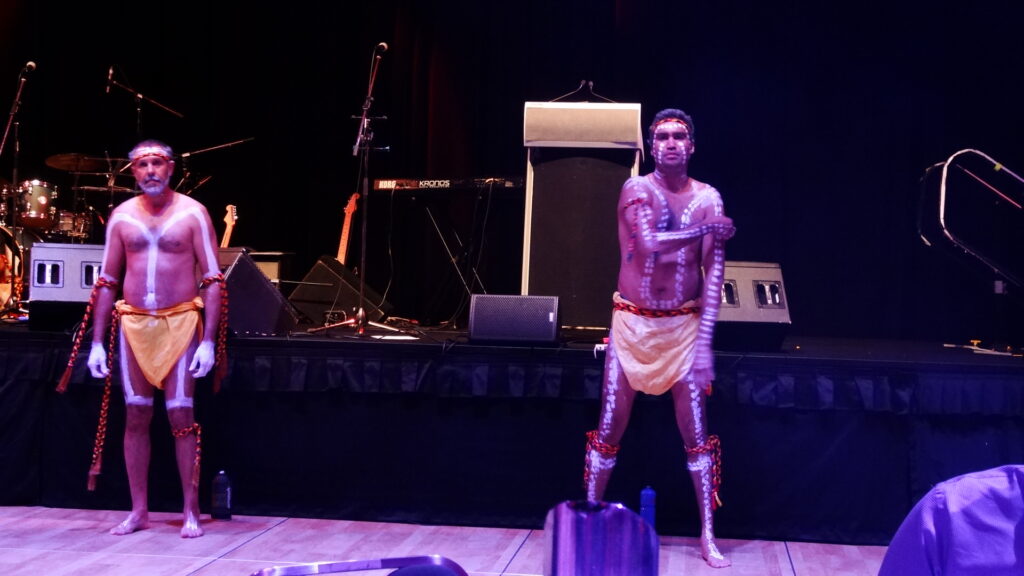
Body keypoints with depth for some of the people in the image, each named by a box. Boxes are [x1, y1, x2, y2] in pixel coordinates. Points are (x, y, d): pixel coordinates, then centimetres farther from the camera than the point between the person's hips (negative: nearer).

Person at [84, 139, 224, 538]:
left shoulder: (192, 214, -2)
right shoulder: (121, 216, 7)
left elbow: (213, 280, -4)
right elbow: (107, 282, 10)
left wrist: (208, 340, -12)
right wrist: (97, 343, 5)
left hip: (180, 323, -3)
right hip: (133, 323, 3)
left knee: (181, 416, -5)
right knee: (136, 416, 5)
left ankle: (191, 512, 3)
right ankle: (139, 511, 14)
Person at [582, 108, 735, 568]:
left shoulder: (708, 198, -1)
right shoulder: (635, 189, -5)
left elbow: (713, 274, -7)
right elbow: (649, 244, -23)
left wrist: (704, 343, -15)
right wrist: (705, 231, -13)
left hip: (684, 326, 1)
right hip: (632, 324, -1)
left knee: (695, 432, 1)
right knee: (609, 428, 4)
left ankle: (708, 536, 8)